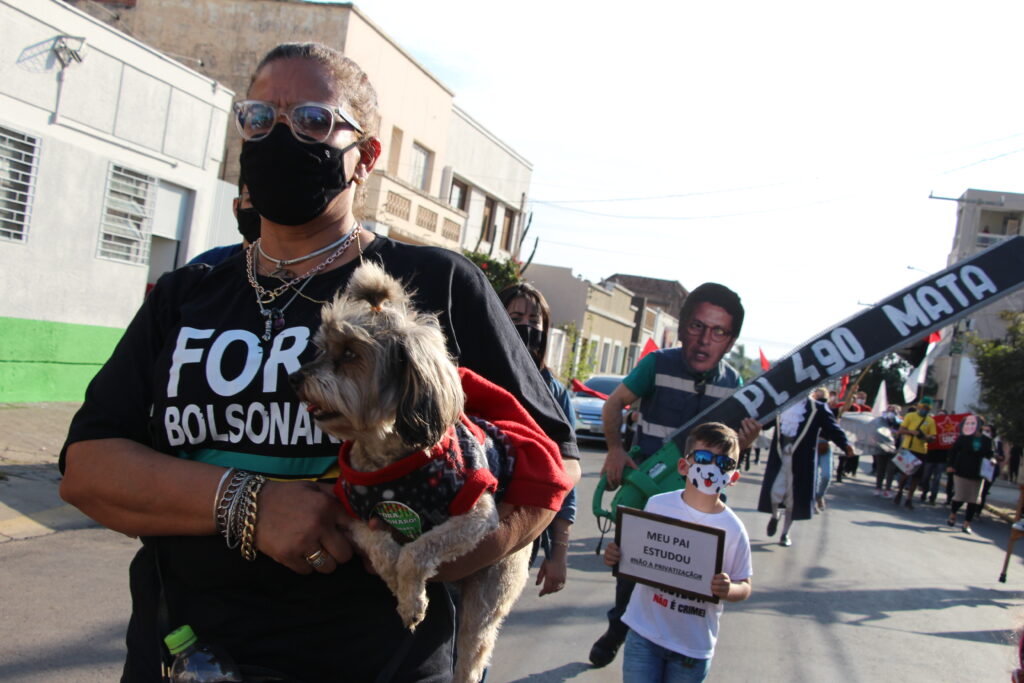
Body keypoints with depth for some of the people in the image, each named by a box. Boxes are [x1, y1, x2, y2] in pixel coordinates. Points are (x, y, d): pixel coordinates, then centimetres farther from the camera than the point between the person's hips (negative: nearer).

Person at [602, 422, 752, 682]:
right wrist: (615, 556, -12)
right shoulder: (657, 505, -6)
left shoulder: (733, 529, -9)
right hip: (645, 632, 0)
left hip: (694, 644, 0)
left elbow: (744, 587, -1)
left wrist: (728, 589, -22)